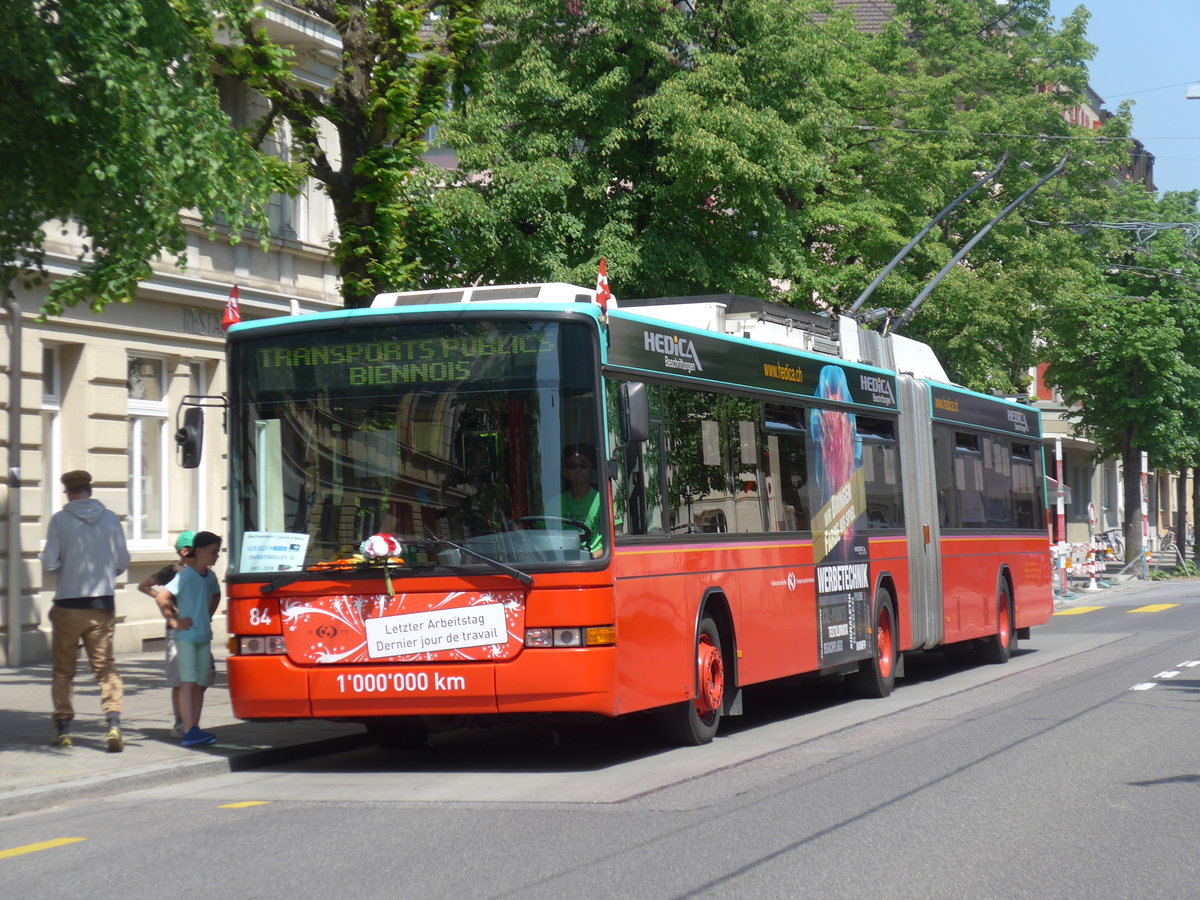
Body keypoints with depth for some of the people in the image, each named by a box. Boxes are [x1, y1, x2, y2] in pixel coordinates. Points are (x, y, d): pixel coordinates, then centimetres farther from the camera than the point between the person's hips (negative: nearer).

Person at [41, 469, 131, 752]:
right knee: (105, 667, 6)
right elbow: (123, 562, 6)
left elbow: (49, 563, -8)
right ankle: (113, 722, -13)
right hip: (103, 604, 2)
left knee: (63, 669, 11)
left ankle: (63, 730, 12)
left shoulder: (60, 519, -6)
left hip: (68, 605, -2)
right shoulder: (110, 518, 1)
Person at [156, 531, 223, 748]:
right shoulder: (185, 575, -13)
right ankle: (189, 731, -17)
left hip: (204, 637, 7)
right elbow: (162, 597, -19)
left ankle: (194, 729, 11)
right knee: (188, 683, -12)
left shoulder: (210, 576, 9)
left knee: (200, 685, 7)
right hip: (186, 637, -7)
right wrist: (173, 620, -13)